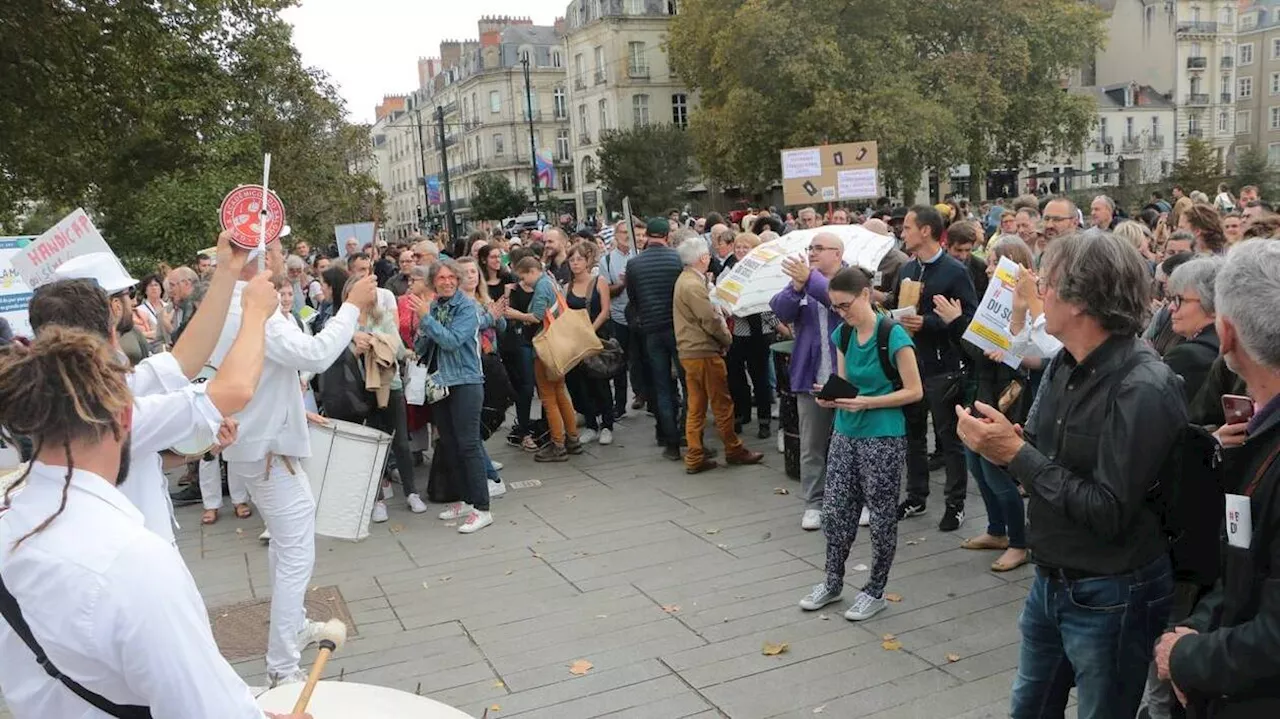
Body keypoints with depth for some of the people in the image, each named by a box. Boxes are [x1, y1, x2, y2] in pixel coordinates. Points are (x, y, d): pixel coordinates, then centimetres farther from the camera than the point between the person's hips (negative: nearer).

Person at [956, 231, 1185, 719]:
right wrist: (1000, 444, -14)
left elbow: (1109, 513, -26)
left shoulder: (1142, 389, -25)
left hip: (1110, 598, -7)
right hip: (1050, 581, 8)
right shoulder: (1064, 365, 1)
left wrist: (1016, 453, -24)